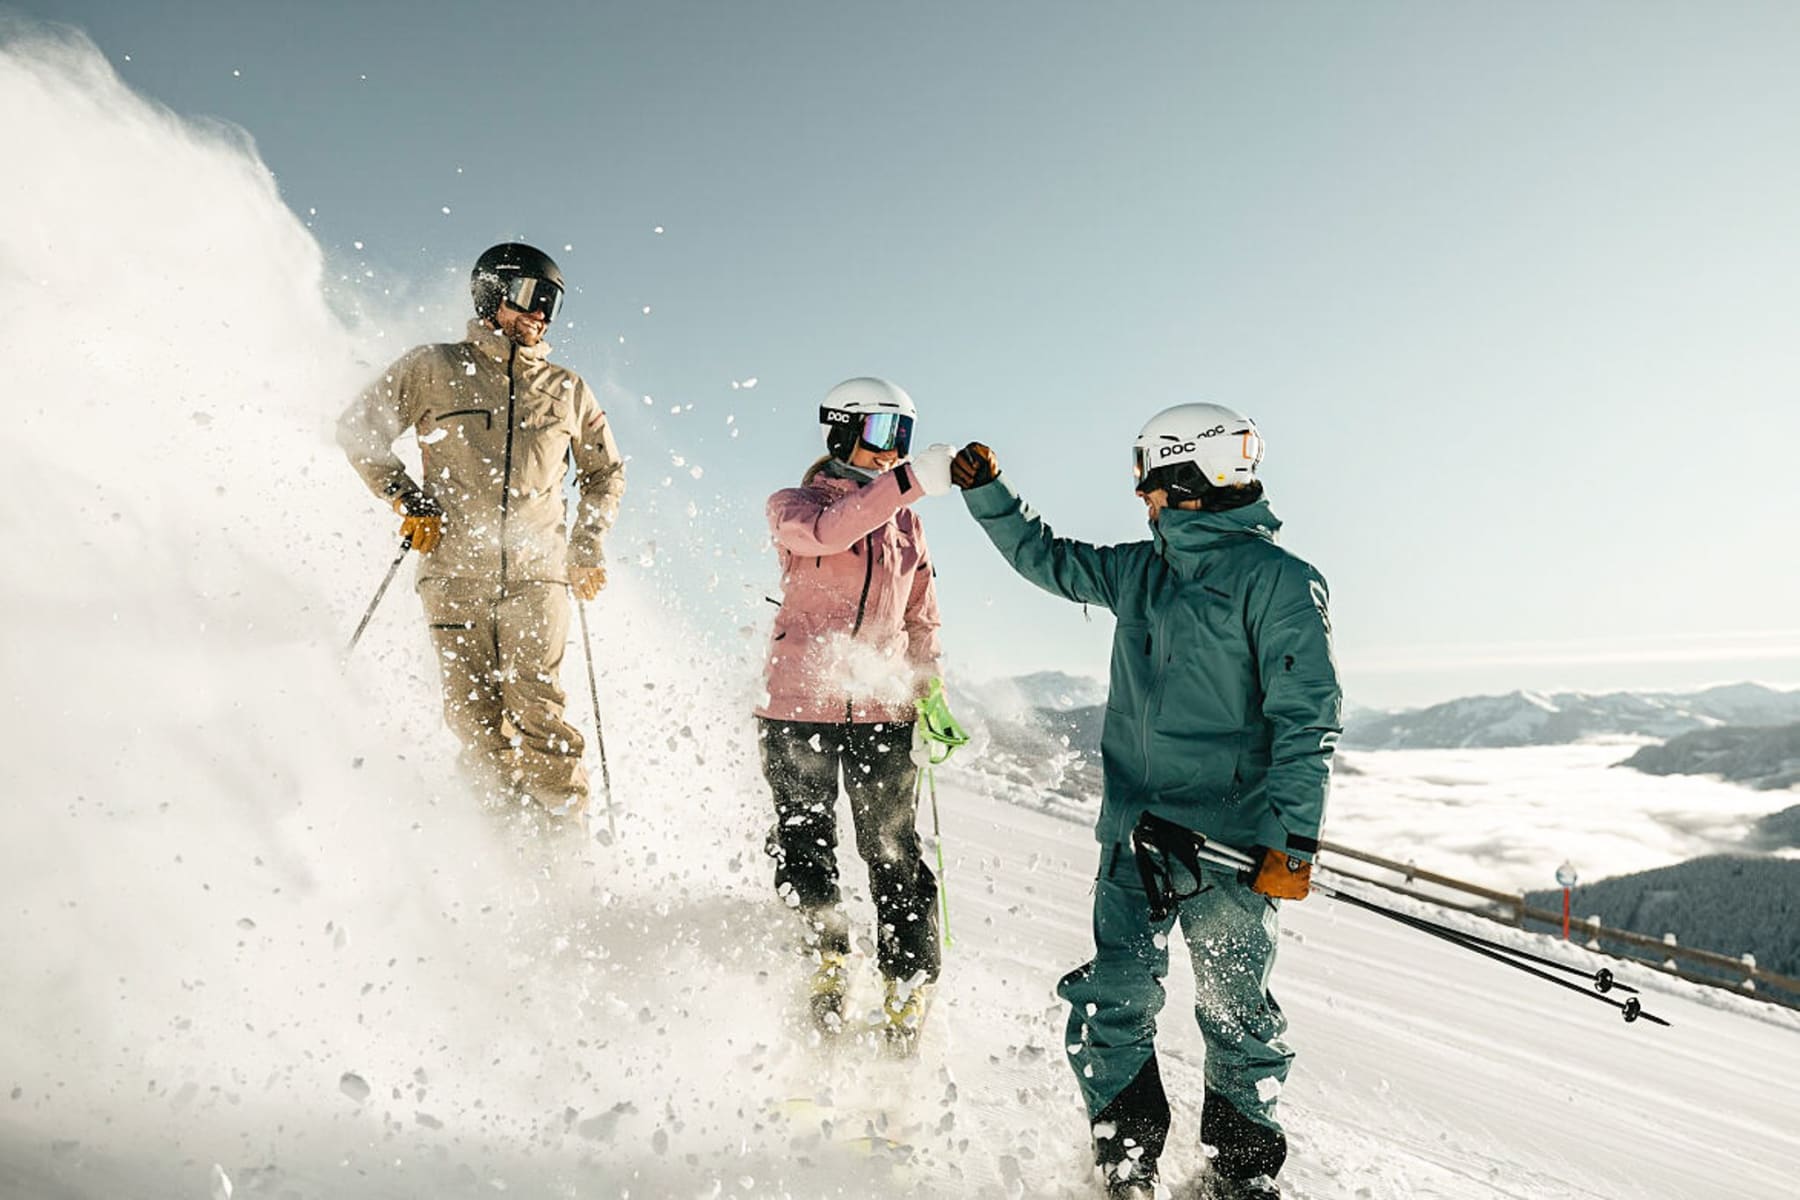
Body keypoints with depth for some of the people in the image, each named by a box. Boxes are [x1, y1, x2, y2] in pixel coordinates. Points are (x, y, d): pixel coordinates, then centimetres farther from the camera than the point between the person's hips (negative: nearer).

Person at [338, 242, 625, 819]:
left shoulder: (568, 391, 14)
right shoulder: (434, 369, 9)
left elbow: (606, 473, 25)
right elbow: (359, 429, 13)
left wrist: (587, 549, 12)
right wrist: (407, 498, -1)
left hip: (537, 576, 1)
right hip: (454, 573, 0)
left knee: (538, 717, -9)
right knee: (475, 718, -4)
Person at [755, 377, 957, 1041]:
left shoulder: (905, 522, 13)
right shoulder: (793, 505, 0)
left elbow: (921, 618, 20)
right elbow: (828, 531, -25)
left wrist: (931, 691, 9)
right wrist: (910, 480, -33)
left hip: (882, 711, 3)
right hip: (799, 705, -2)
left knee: (895, 854, 1)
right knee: (805, 846, 6)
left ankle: (908, 994, 10)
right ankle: (824, 963, 22)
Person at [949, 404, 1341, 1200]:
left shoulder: (1278, 581, -8)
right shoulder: (1139, 572, 11)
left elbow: (1307, 722, -12)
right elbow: (1047, 559, 25)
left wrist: (1294, 838, -19)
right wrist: (987, 491, 16)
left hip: (1233, 844, -5)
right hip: (1136, 835, 5)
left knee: (1237, 1016, 10)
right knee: (1109, 1009, 4)